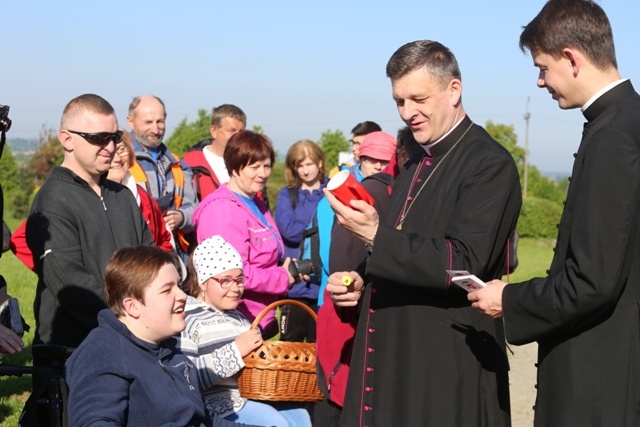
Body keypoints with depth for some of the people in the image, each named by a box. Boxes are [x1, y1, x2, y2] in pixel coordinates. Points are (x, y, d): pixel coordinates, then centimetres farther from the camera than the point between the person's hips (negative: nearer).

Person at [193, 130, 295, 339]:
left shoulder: (257, 205, 16)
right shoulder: (222, 210, -16)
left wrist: (290, 270, 4)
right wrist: (283, 278, -12)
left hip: (265, 319, 9)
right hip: (240, 325, -9)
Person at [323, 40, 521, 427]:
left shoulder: (489, 164, -11)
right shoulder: (417, 165, 15)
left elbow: (466, 264, -20)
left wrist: (376, 237, -26)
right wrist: (362, 283, 4)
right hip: (391, 360, 8)